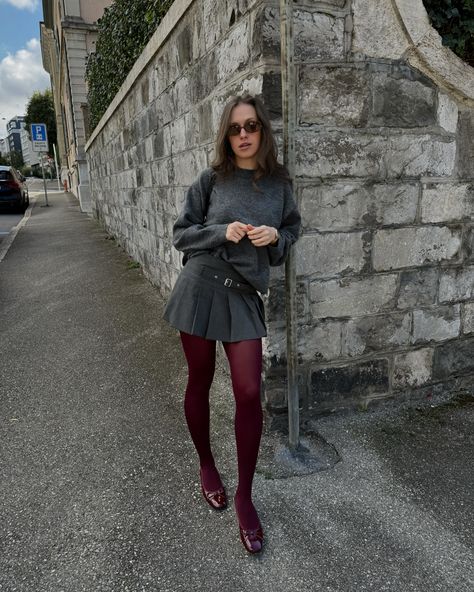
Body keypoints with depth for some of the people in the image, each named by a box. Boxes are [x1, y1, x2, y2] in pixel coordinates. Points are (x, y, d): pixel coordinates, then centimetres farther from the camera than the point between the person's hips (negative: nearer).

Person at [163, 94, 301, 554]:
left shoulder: (279, 183, 6)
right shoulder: (210, 180, 1)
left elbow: (293, 230, 16)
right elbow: (181, 233, 2)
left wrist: (276, 236, -7)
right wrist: (222, 232, -15)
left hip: (244, 294, 1)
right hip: (201, 287, 0)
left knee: (249, 393, -4)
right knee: (200, 382, 11)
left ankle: (244, 496, 15)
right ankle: (206, 465, 37)